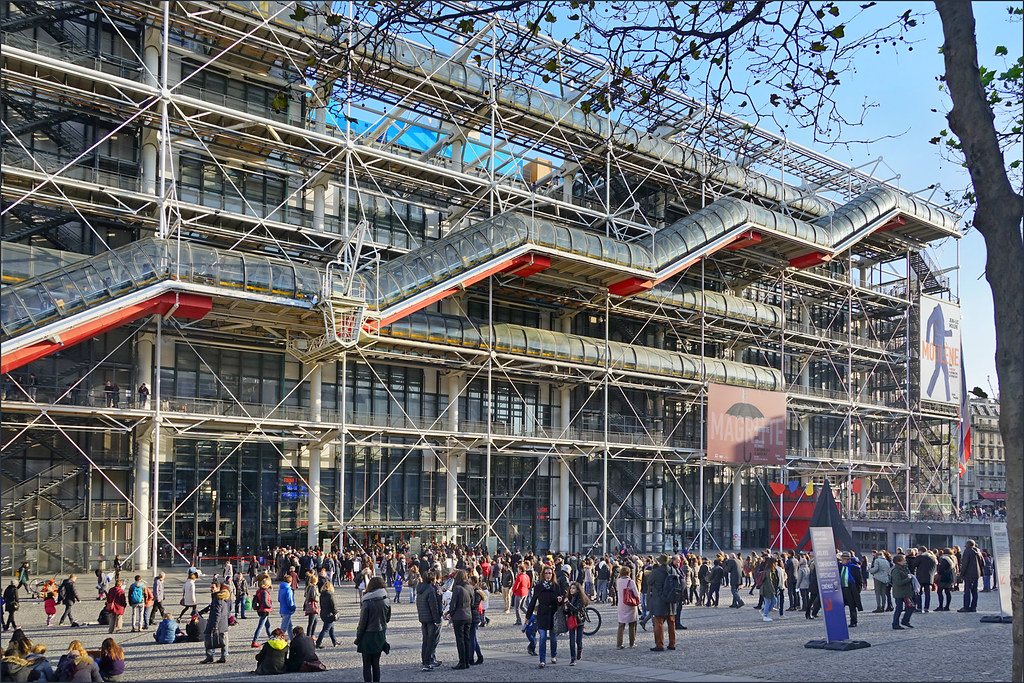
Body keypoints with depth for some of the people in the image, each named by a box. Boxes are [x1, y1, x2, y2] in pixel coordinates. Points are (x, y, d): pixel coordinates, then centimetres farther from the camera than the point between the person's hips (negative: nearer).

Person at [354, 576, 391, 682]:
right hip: (381, 636, 5)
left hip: (368, 635, -5)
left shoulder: (367, 603, -17)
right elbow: (388, 618, 9)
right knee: (376, 664, 16)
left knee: (367, 665, 4)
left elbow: (362, 623, -12)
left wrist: (358, 638, -2)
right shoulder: (386, 601, -2)